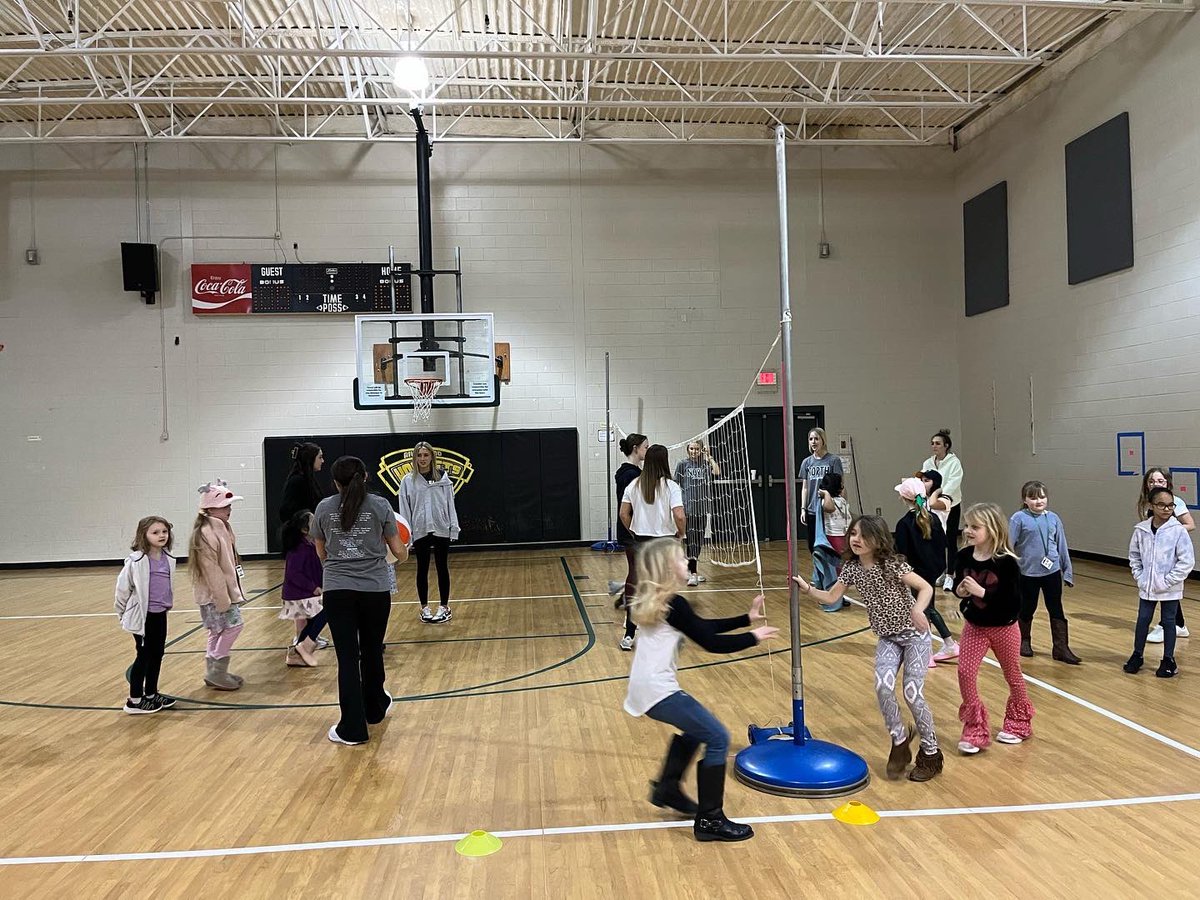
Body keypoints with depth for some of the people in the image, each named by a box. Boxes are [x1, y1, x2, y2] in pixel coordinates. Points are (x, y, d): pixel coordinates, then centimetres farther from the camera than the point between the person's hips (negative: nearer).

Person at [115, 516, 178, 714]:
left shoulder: (168, 559, 2)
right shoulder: (137, 560, -17)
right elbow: (123, 586, -10)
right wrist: (122, 612, 0)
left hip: (160, 614, 6)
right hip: (143, 616, -6)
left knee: (157, 654, 14)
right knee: (144, 656, 3)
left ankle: (151, 694, 29)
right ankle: (134, 700, 16)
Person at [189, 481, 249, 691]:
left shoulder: (222, 528, 11)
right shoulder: (207, 533, -19)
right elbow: (211, 570, -21)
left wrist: (235, 591, 16)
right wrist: (223, 599, -21)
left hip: (226, 589, 10)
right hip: (214, 594, -10)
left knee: (219, 632, 14)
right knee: (233, 625, -10)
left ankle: (216, 673, 23)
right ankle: (216, 673, -1)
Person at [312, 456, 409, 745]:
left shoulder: (324, 508, 2)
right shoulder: (380, 505, -2)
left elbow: (322, 553, 11)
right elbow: (399, 551, 2)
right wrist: (404, 553, 24)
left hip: (336, 590, 0)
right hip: (374, 589, 0)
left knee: (347, 657, 3)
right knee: (372, 651, 17)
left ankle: (352, 727, 4)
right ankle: (375, 708, 38)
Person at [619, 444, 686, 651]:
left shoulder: (634, 485, 0)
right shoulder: (671, 487, -10)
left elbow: (624, 514, 0)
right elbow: (679, 517, -17)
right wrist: (680, 533, 1)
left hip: (640, 542, 3)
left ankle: (629, 636, 9)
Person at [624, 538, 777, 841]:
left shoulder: (656, 602, 12)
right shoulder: (673, 604, -16)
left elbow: (704, 627, 18)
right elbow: (711, 643, -13)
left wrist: (747, 619, 17)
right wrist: (753, 637, 0)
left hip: (647, 688, 10)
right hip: (657, 690, -10)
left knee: (696, 728, 29)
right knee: (717, 739, -5)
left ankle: (667, 788, 38)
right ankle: (710, 819, 1)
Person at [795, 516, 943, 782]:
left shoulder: (892, 565, -20)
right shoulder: (852, 568, -5)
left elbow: (926, 587, -26)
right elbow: (831, 597, 2)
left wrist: (917, 609, -45)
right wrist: (807, 588, -14)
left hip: (914, 634, -4)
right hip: (887, 638, 4)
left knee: (912, 693, -8)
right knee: (882, 686, -18)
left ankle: (931, 753, 14)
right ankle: (900, 742, 6)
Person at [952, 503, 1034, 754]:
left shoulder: (1006, 562, -23)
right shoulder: (963, 556, -10)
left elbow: (1014, 602, -24)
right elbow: (957, 586, 5)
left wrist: (982, 592, -31)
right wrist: (959, 591, -17)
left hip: (1004, 628, -3)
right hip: (974, 626, 3)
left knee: (1013, 676, 16)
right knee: (965, 672, -6)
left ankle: (1018, 724, 39)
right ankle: (975, 729, 9)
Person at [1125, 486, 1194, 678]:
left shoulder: (1178, 530, -13)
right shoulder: (1141, 529, -4)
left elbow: (1187, 560, -12)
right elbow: (1134, 555, 9)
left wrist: (1168, 581, -13)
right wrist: (1139, 576, 0)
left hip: (1170, 589, -3)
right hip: (1147, 587, 3)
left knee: (1168, 622, 10)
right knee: (1143, 620, 11)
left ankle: (1168, 660, 24)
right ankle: (1137, 656, 26)